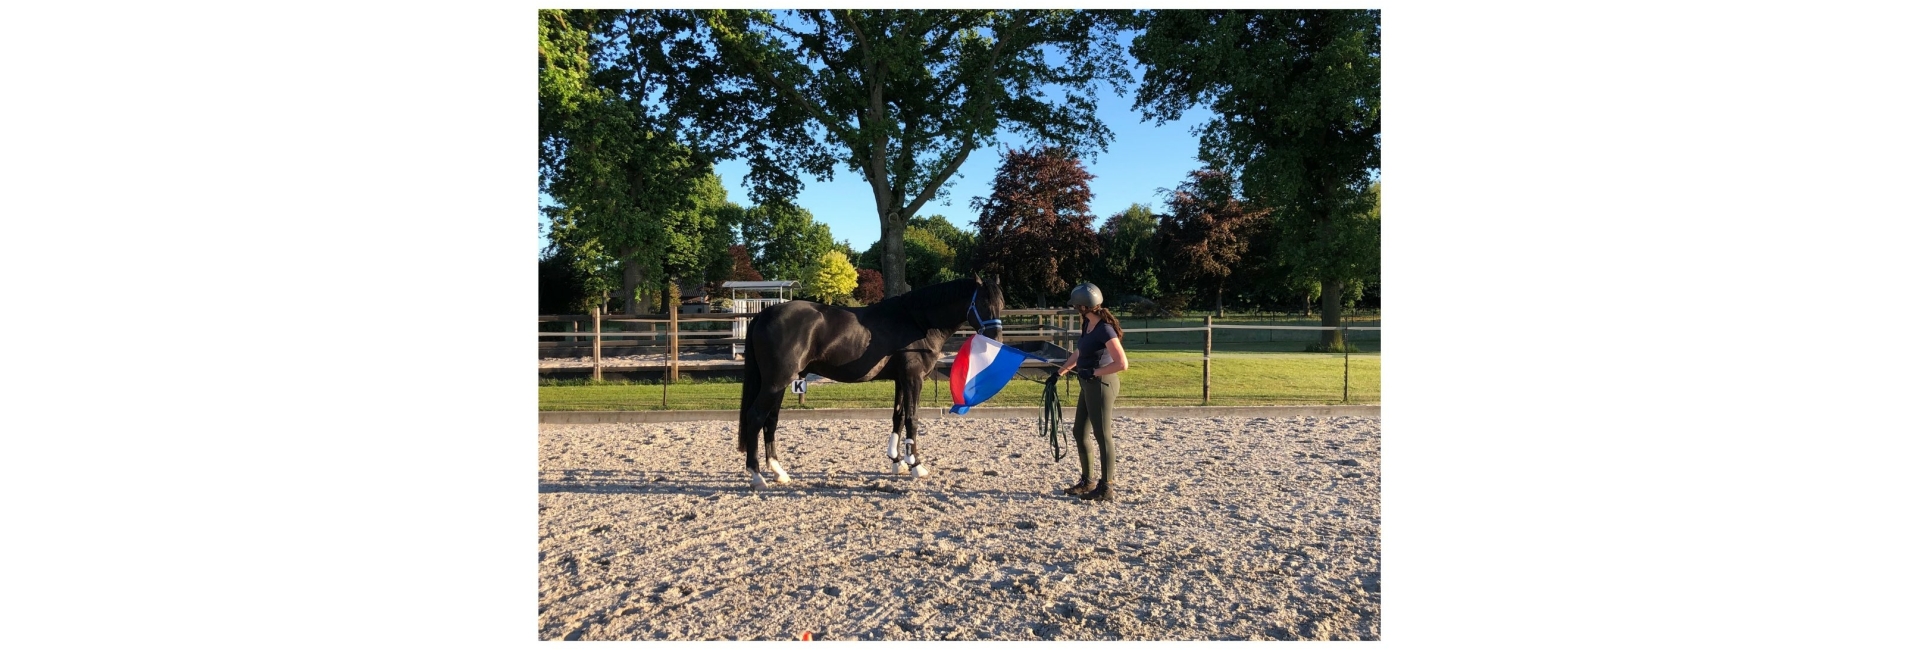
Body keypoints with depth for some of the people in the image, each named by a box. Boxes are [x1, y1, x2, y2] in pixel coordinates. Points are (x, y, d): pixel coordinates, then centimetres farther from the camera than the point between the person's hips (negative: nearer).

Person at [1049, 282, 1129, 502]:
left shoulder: (1104, 329, -21)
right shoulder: (1088, 325, 7)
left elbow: (1122, 364, -25)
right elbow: (1079, 353, 22)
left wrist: (1094, 373, -20)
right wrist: (1059, 372, 23)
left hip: (1101, 385, -10)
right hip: (1089, 385, 10)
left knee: (1103, 436, -1)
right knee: (1079, 432, 17)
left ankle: (1106, 489, 9)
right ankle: (1087, 481, 29)